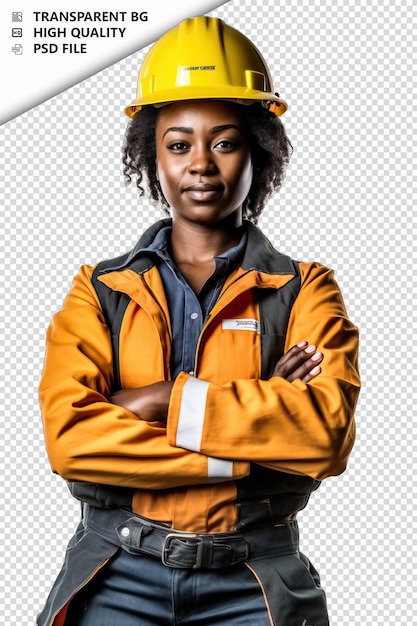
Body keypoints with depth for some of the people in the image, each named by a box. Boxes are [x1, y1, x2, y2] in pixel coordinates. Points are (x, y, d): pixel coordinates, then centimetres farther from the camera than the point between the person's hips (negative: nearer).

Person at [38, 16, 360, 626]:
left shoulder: (304, 290, 3)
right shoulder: (100, 291, 5)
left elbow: (328, 428, -14)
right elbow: (68, 436, -11)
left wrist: (164, 400, -16)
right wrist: (254, 444, -15)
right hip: (117, 576, 1)